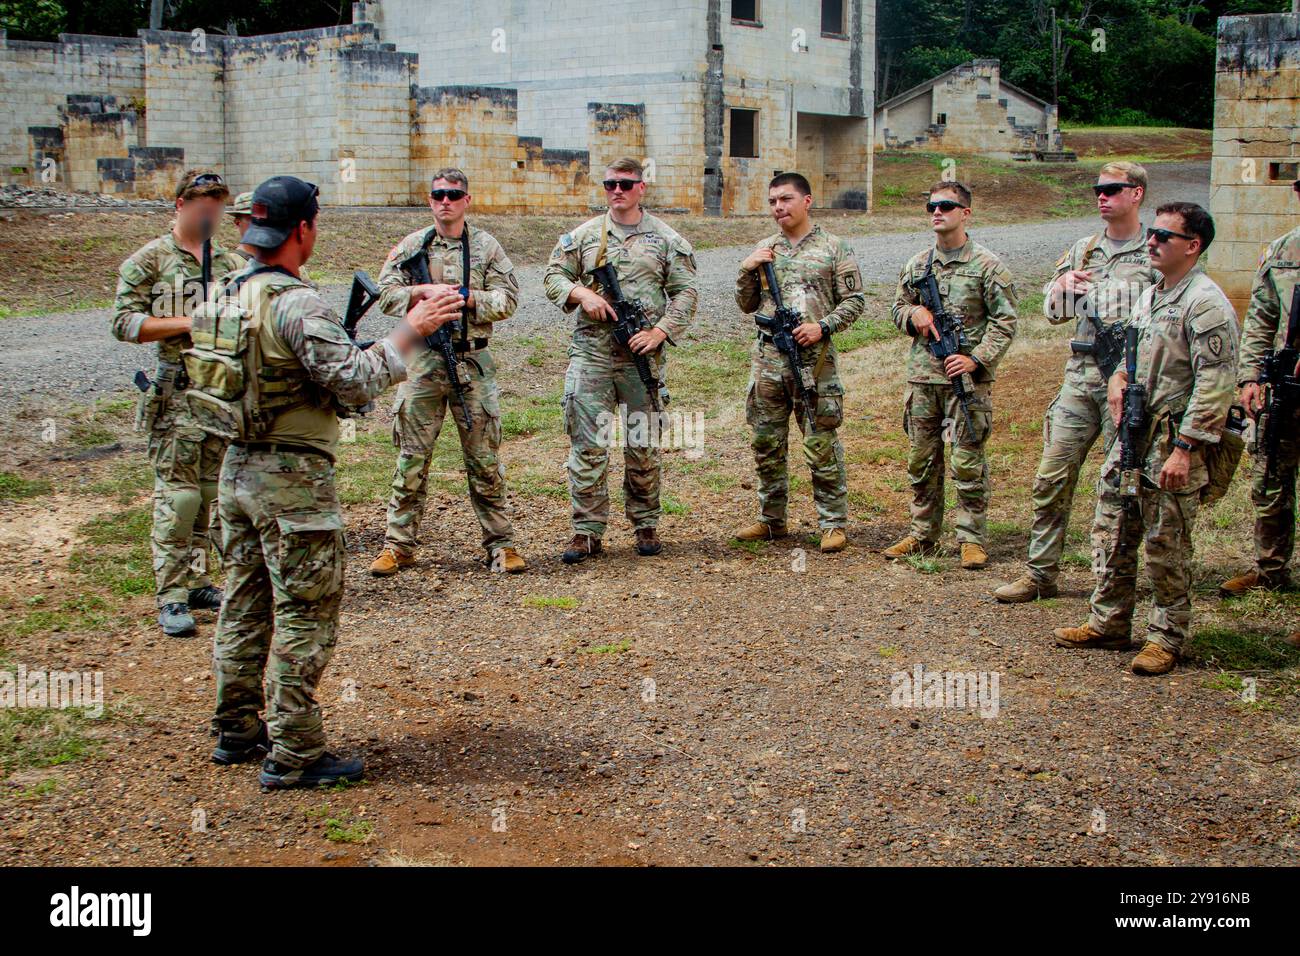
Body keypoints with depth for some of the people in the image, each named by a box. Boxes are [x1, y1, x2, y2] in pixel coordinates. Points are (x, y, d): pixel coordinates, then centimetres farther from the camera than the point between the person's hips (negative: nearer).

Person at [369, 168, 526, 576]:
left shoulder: (486, 246, 5)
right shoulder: (411, 246, 7)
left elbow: (507, 300, 0)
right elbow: (387, 293, 3)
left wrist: (465, 297, -13)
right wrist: (425, 290, -13)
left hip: (473, 363, 0)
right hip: (422, 362, 1)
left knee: (484, 458, 4)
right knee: (412, 458, 4)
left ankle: (500, 542, 12)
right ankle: (399, 544, 12)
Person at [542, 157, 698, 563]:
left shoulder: (665, 239, 6)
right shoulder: (583, 235, 9)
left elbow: (685, 293, 4)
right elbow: (554, 276, 11)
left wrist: (660, 331, -9)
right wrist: (581, 293, -9)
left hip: (642, 355, 0)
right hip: (591, 351, 0)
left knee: (643, 445, 7)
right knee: (588, 444, -2)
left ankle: (645, 524, 20)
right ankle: (587, 531, 3)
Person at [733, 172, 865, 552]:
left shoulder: (833, 247, 2)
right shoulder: (764, 249, 13)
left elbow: (854, 300, 1)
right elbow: (747, 305, 15)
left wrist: (822, 326, -14)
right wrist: (747, 270, -2)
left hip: (814, 359, -4)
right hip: (767, 358, 4)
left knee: (821, 446, -3)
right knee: (767, 444, 10)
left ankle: (833, 523, 6)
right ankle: (771, 520, 21)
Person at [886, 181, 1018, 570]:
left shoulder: (986, 265, -3)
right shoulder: (916, 265, 11)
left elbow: (1005, 320, -5)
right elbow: (897, 308, 21)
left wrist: (976, 359, -15)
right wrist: (914, 313, -3)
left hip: (967, 379, -5)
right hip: (922, 377, 5)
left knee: (968, 462, -2)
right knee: (922, 460, 10)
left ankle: (971, 539, 8)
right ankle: (923, 534, 21)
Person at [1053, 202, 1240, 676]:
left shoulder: (1205, 303, -14)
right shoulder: (1150, 295, 13)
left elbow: (1214, 385, -19)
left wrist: (1184, 449, -22)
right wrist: (1118, 380, 4)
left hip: (1173, 441, -9)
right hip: (1131, 433, 9)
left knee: (1166, 546, 1)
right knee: (1111, 531, 14)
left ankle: (1166, 638, 13)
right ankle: (1108, 623, 26)